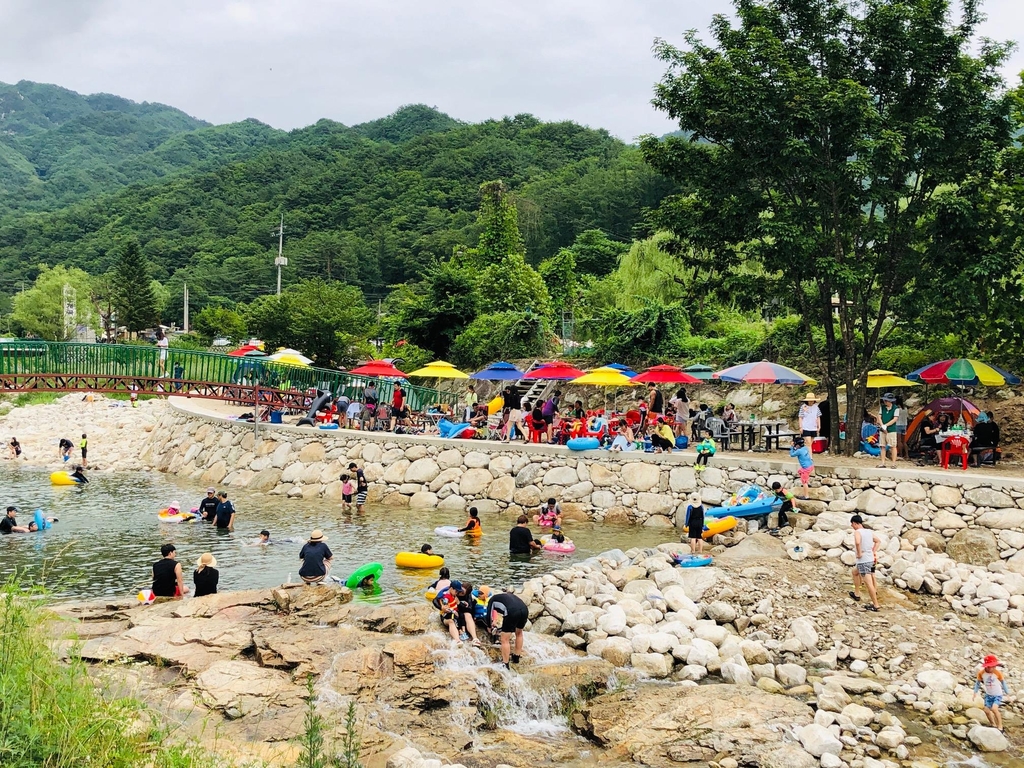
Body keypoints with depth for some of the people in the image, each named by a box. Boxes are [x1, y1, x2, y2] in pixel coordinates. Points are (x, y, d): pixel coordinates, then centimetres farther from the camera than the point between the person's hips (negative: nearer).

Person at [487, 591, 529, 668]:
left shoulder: (492, 600, 26)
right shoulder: (508, 595, 40)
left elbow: (489, 615, 21)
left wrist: (490, 627, 39)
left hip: (512, 612, -6)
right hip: (525, 609, 6)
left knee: (504, 640, 7)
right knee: (519, 633, 30)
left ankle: (505, 665, 10)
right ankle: (516, 657, 40)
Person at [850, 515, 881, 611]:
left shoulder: (857, 532, -15)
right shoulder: (869, 531, 8)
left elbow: (858, 542, -35)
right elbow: (878, 541, 20)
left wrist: (859, 553, -20)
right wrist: (874, 551, 15)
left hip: (863, 561, -8)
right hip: (871, 559, 8)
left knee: (869, 583, -1)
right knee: (855, 572, 28)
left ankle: (875, 605, 4)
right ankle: (856, 594, 37)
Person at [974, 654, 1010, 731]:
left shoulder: (997, 673, -19)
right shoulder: (981, 673, -15)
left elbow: (1003, 682, -4)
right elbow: (978, 682, 0)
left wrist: (1007, 693, 2)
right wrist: (975, 692, -4)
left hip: (998, 695, -4)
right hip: (988, 695, 4)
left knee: (994, 708, -23)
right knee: (987, 710, 0)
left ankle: (1000, 727, -10)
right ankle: (993, 725, 25)